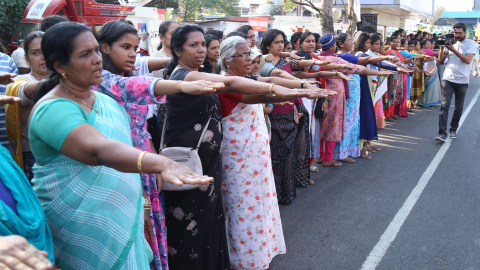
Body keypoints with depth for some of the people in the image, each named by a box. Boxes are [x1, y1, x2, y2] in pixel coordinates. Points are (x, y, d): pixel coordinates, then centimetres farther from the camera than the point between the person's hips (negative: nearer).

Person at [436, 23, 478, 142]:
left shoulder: (472, 44, 1)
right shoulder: (451, 42, 11)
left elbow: (468, 60, -13)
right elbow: (441, 59, 10)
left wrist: (453, 50, -17)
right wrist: (442, 47, -6)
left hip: (462, 80, -1)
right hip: (448, 78, 1)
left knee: (459, 108, 9)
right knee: (444, 105, -10)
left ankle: (453, 129, 26)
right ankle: (442, 133, -13)